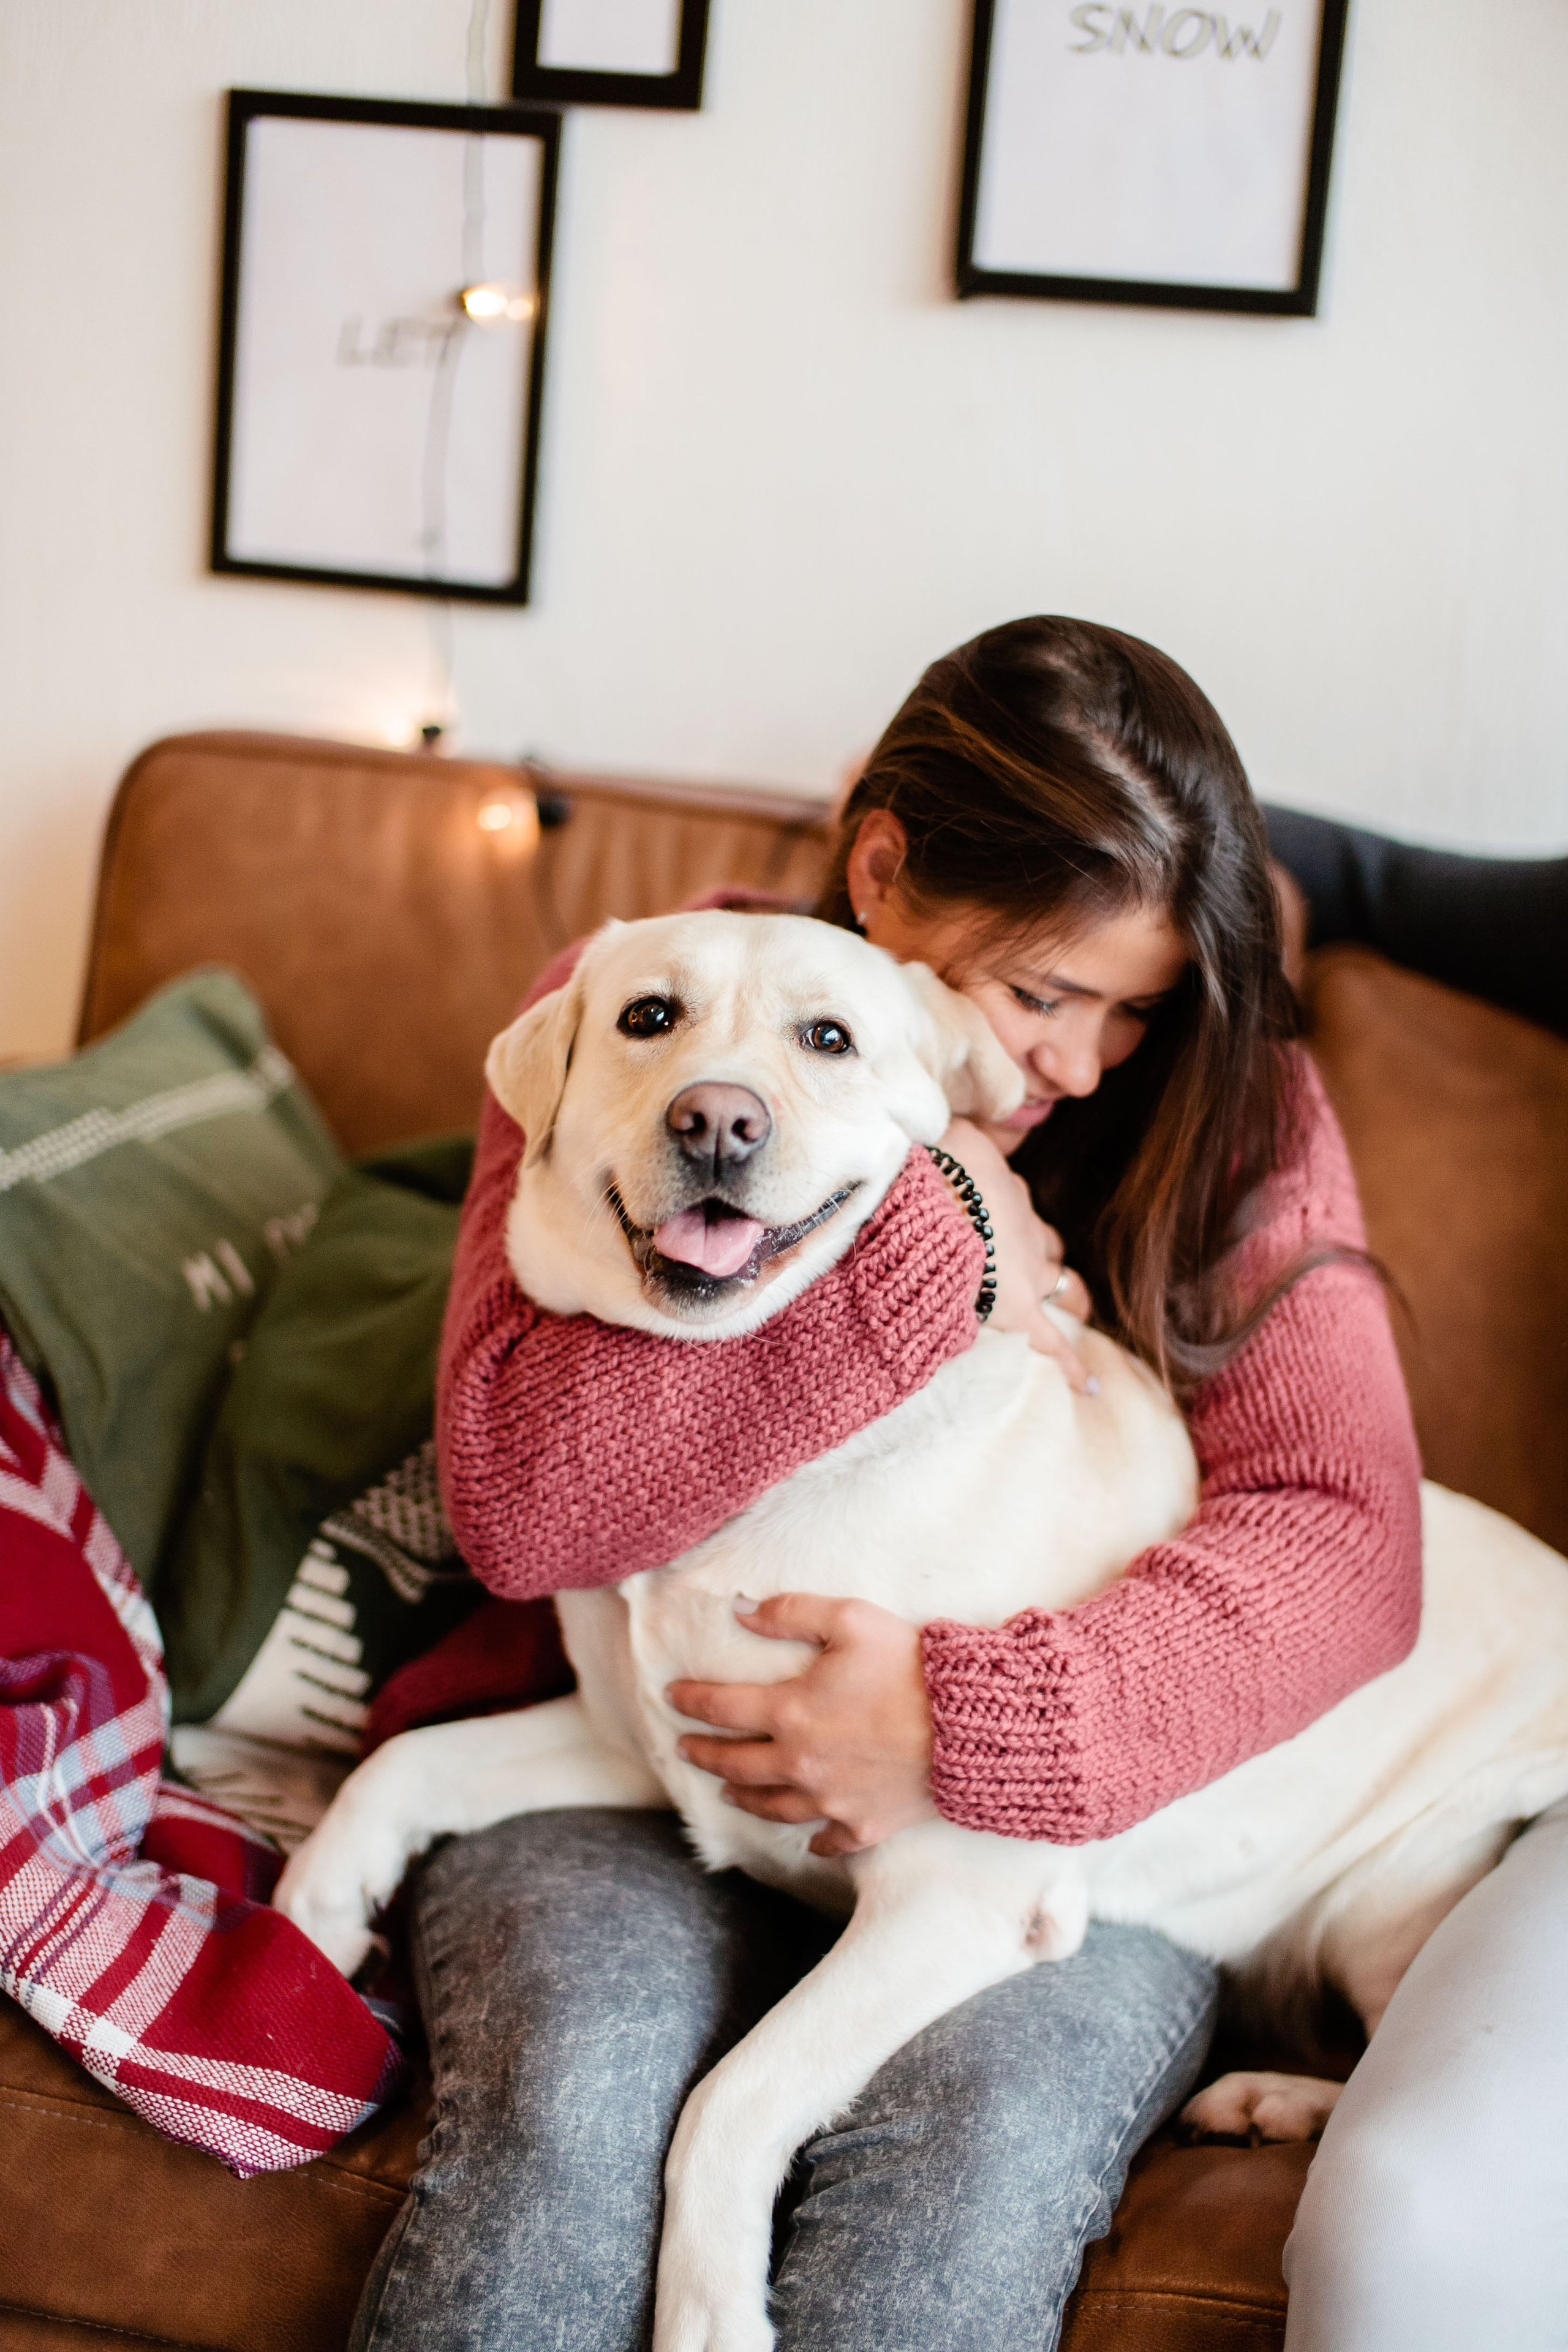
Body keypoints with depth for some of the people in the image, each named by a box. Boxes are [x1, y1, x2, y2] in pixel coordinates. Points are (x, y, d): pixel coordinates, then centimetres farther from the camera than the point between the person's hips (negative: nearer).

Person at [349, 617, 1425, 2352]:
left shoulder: (1229, 1111, 0)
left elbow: (1340, 1532, -10)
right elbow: (512, 1492, -13)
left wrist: (975, 1723, -24)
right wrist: (917, 1259, -18)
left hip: (1046, 1831, 0)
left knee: (968, 2149, -31)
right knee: (566, 2100, -31)